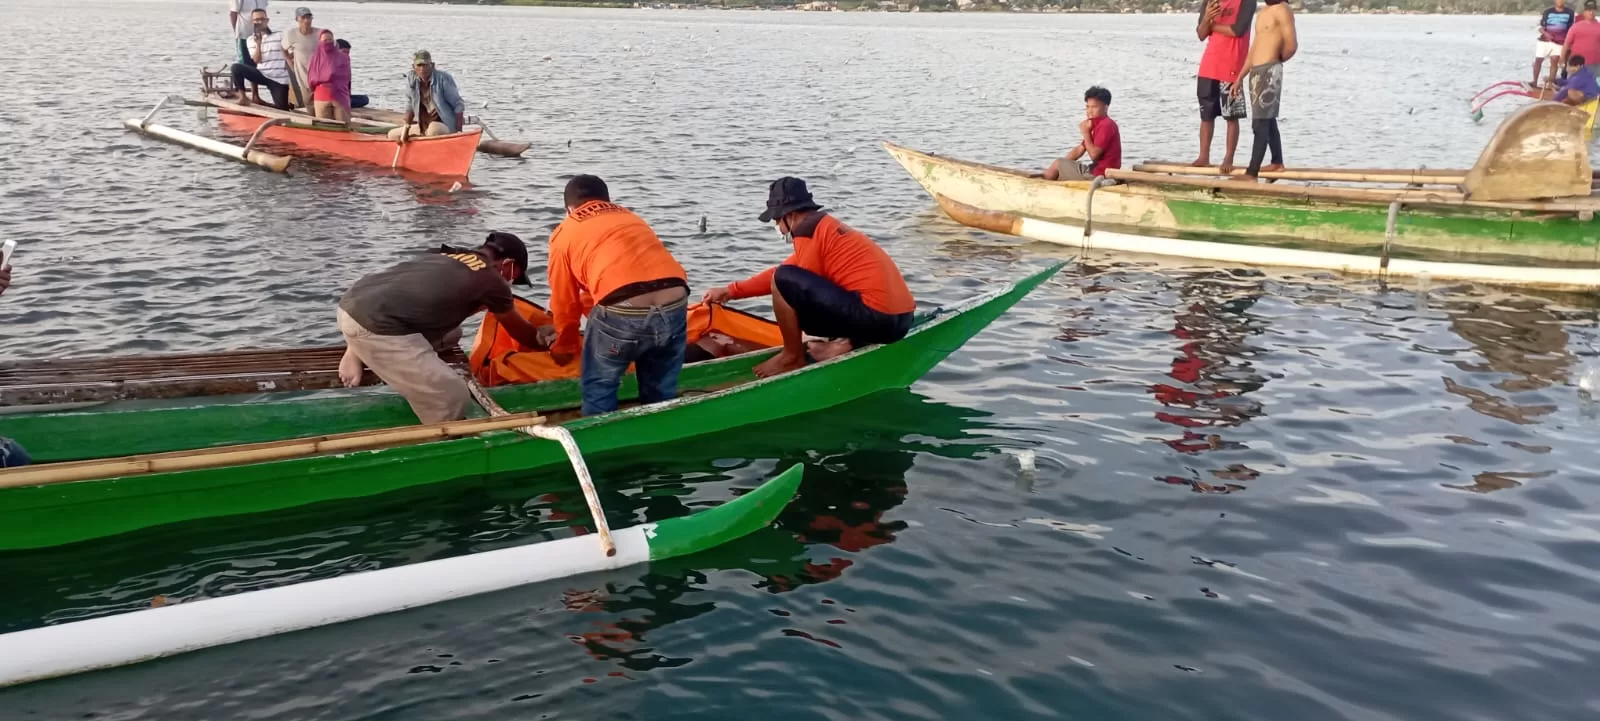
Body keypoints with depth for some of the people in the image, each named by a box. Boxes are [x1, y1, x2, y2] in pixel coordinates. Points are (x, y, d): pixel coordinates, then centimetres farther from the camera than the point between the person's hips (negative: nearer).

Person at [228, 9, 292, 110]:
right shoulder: (251, 39, 7)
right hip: (262, 75, 1)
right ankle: (243, 97, -6)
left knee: (282, 109, -10)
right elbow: (256, 60, -2)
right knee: (237, 67, -21)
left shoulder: (279, 36, 3)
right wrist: (258, 44, -17)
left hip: (279, 79, -1)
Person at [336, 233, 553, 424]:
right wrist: (543, 340, 41)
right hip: (376, 325, -9)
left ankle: (358, 351, 17)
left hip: (352, 303, 9)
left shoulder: (447, 255, 23)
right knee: (452, 399, -2)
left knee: (450, 334, 22)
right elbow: (519, 330, 22)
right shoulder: (492, 280, 5)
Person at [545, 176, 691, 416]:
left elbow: (564, 302, 26)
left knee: (598, 388, 20)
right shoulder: (632, 218, 34)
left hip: (623, 311, -4)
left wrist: (565, 347, 43)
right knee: (662, 393, 22)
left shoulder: (564, 233, 21)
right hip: (674, 303, 4)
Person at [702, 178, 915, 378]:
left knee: (783, 280, -8)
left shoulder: (807, 231, -5)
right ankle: (849, 342, 10)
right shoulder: (827, 226, 23)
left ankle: (792, 357, 5)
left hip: (875, 317, -10)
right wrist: (731, 291, 32)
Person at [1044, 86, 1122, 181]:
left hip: (1100, 175, -10)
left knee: (1058, 164, -2)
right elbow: (1079, 150, 15)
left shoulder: (1106, 125, -17)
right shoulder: (1096, 124, 16)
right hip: (1097, 170, 10)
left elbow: (1094, 155, -23)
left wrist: (1085, 133, -13)